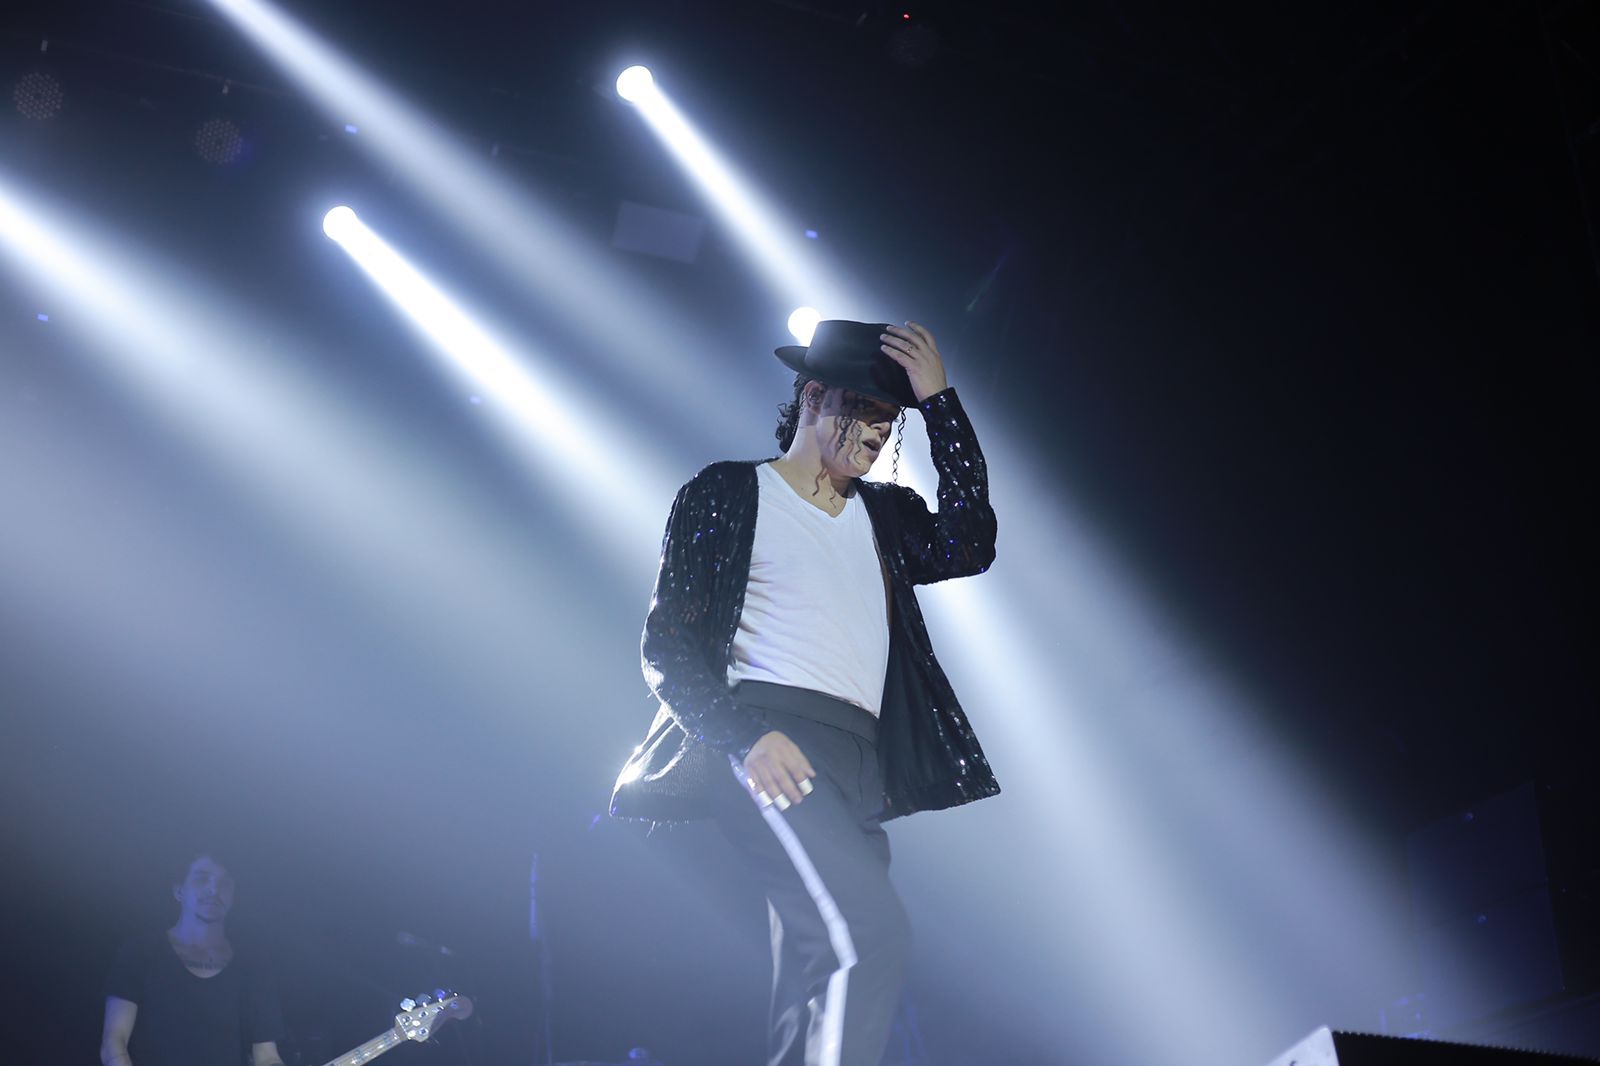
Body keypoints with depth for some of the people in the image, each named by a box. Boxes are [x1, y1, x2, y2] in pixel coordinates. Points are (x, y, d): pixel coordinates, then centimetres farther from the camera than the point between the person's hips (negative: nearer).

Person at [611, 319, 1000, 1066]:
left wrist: (939, 401, 4)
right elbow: (665, 643, 0)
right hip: (769, 742, -6)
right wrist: (745, 737, -16)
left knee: (817, 1003, 3)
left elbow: (967, 546, 4)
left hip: (858, 764, 6)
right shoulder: (728, 493, 8)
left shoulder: (883, 514, 24)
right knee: (870, 928, -27)